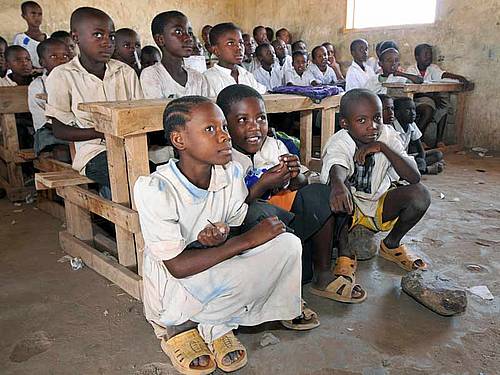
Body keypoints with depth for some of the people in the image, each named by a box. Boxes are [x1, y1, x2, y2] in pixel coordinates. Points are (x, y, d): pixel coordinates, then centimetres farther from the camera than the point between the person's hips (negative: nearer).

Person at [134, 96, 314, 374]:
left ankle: (214, 327, -3)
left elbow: (238, 229, 2)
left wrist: (224, 236, -24)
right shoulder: (154, 189, -23)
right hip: (173, 293, -5)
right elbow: (178, 267, -24)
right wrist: (248, 239, -25)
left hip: (217, 269, 6)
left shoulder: (231, 173, -8)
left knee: (288, 244, -13)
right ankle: (175, 325, -2)